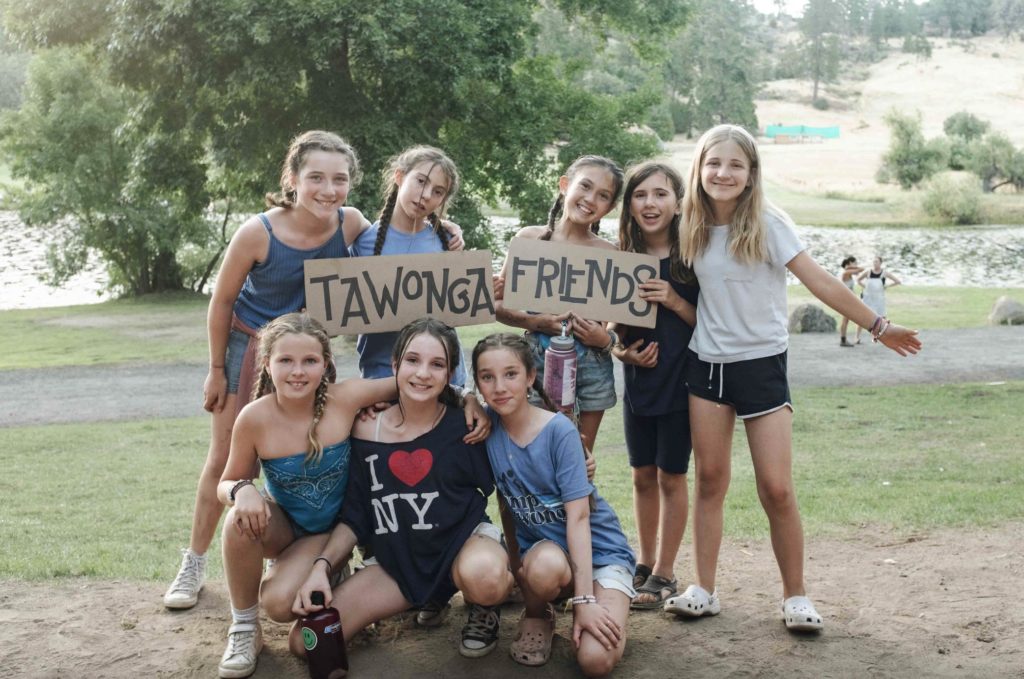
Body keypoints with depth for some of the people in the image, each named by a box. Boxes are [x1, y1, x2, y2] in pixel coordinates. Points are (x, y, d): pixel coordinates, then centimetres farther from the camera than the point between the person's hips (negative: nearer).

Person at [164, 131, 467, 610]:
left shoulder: (350, 223, -20)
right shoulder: (258, 233, -28)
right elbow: (222, 302, -14)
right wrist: (216, 371, -6)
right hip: (248, 345, -2)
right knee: (224, 458, 5)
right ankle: (193, 565, 19)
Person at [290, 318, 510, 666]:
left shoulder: (465, 425, -12)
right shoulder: (367, 429, -6)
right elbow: (354, 517, 0)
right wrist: (321, 566, -12)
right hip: (396, 562, 4)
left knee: (484, 576, -41)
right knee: (306, 642, -8)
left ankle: (484, 609, 0)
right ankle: (427, 598, 13)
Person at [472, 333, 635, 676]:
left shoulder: (559, 430, -19)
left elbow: (578, 516, -20)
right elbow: (505, 503, 3)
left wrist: (584, 600, -24)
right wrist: (516, 565, 1)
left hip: (598, 548, -2)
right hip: (542, 547, 2)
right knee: (544, 569, -37)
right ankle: (536, 613, -1)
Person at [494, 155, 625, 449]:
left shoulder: (609, 254, 1)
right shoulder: (531, 238, 1)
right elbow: (497, 303, 1)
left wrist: (606, 339, -14)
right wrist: (534, 321, -14)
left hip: (591, 368, 1)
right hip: (538, 361, -1)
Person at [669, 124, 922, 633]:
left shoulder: (768, 224, -10)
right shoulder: (694, 228, 3)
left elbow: (819, 281, -11)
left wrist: (878, 327, -13)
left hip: (761, 364, -3)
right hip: (707, 363, 4)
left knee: (776, 489, -5)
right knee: (710, 480, 7)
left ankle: (795, 597, 11)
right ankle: (704, 591, 15)